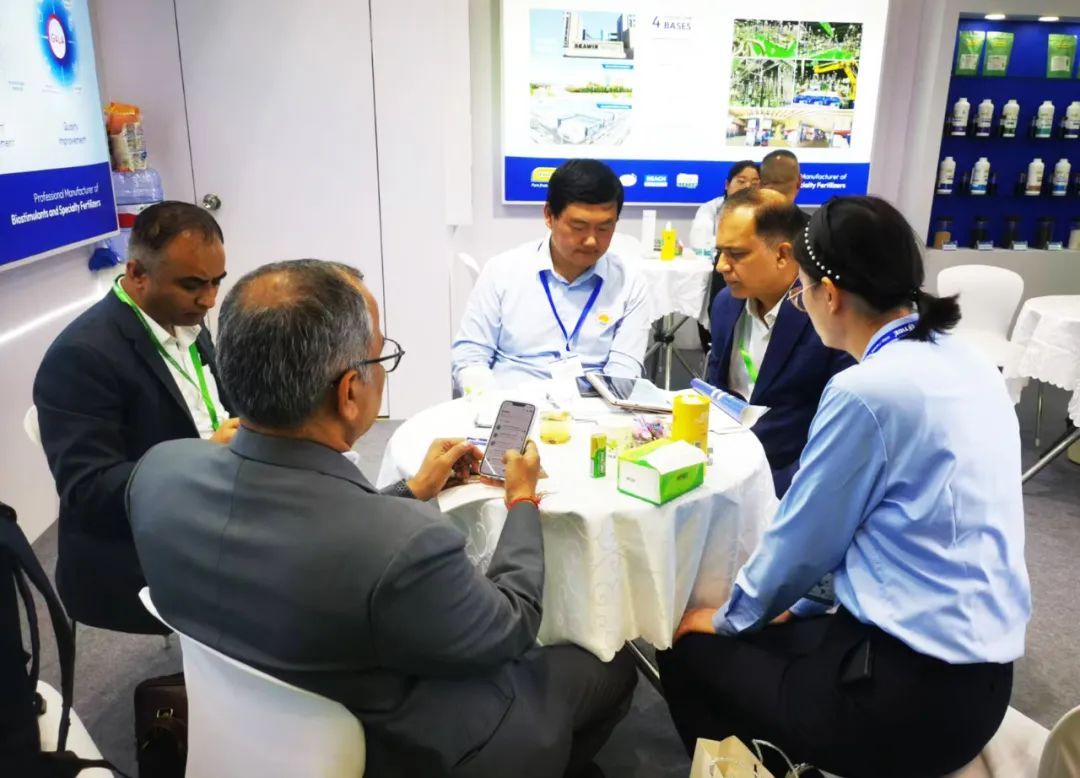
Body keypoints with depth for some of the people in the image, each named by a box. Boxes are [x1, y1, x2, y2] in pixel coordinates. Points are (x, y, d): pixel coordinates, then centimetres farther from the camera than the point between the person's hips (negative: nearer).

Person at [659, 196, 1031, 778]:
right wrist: (803, 605, 17)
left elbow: (802, 539, -11)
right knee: (762, 636, 22)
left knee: (691, 655, 9)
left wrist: (727, 618, 6)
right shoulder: (965, 363, 4)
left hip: (914, 690, -8)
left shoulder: (867, 389, -22)